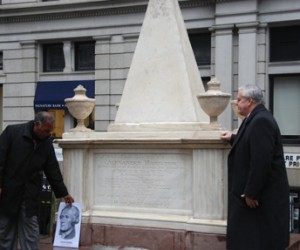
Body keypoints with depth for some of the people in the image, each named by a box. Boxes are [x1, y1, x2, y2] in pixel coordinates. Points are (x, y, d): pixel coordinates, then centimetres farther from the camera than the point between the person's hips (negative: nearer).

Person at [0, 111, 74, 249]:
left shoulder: (47, 143, 4)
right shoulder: (12, 132, -8)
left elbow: (53, 169, 9)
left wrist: (63, 192, 9)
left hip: (30, 195, 3)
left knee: (30, 231, 1)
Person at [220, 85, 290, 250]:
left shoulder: (261, 121, -22)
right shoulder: (256, 118, 11)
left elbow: (261, 160, -27)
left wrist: (251, 192, -24)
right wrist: (233, 139, 22)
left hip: (265, 194, -10)